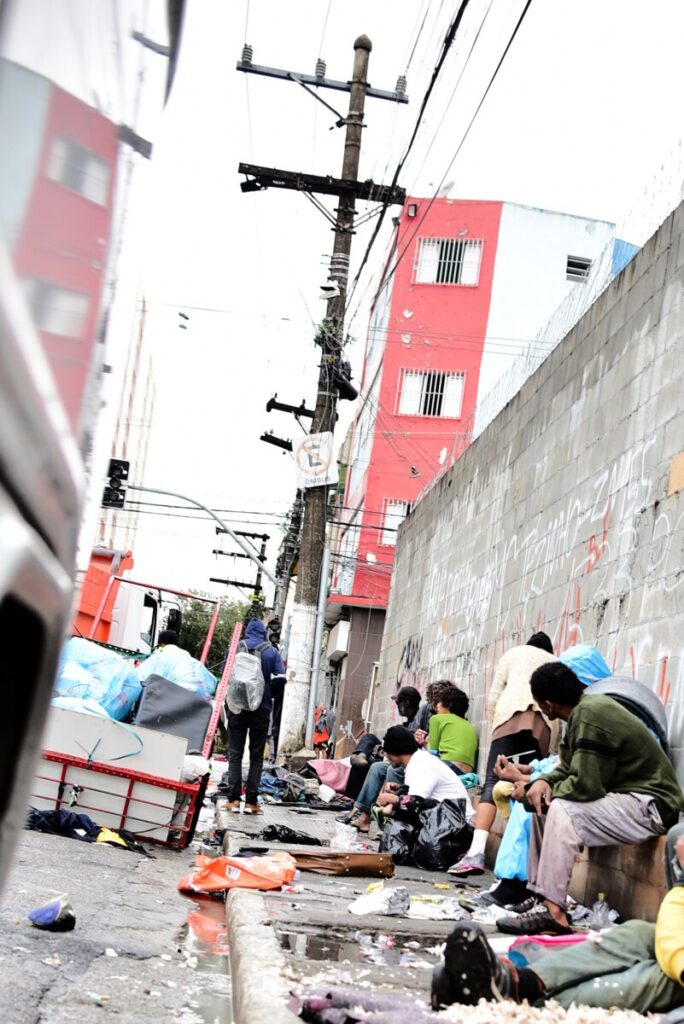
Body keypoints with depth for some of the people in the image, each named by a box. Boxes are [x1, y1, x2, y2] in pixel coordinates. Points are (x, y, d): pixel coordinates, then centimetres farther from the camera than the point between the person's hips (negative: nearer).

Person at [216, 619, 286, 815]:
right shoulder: (272, 652, 0)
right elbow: (280, 678, -6)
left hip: (238, 707, 1)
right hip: (261, 709, 0)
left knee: (235, 753, 4)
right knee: (256, 756, 5)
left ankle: (234, 799, -3)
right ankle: (251, 801, 0)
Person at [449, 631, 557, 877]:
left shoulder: (513, 653, 29)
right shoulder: (555, 662, 33)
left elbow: (494, 697, 17)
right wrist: (554, 744, 25)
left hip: (511, 713, -2)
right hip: (543, 720, 2)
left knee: (492, 782, -11)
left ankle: (477, 852, -26)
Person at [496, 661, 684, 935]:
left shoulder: (589, 715, -22)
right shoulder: (586, 707, 8)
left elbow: (584, 786, -26)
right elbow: (570, 769, 16)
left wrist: (550, 789, -7)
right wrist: (544, 781, -4)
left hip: (650, 806, -11)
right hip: (627, 797, 11)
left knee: (562, 810, -26)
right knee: (543, 806, 10)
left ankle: (552, 912, -24)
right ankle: (538, 892, 7)